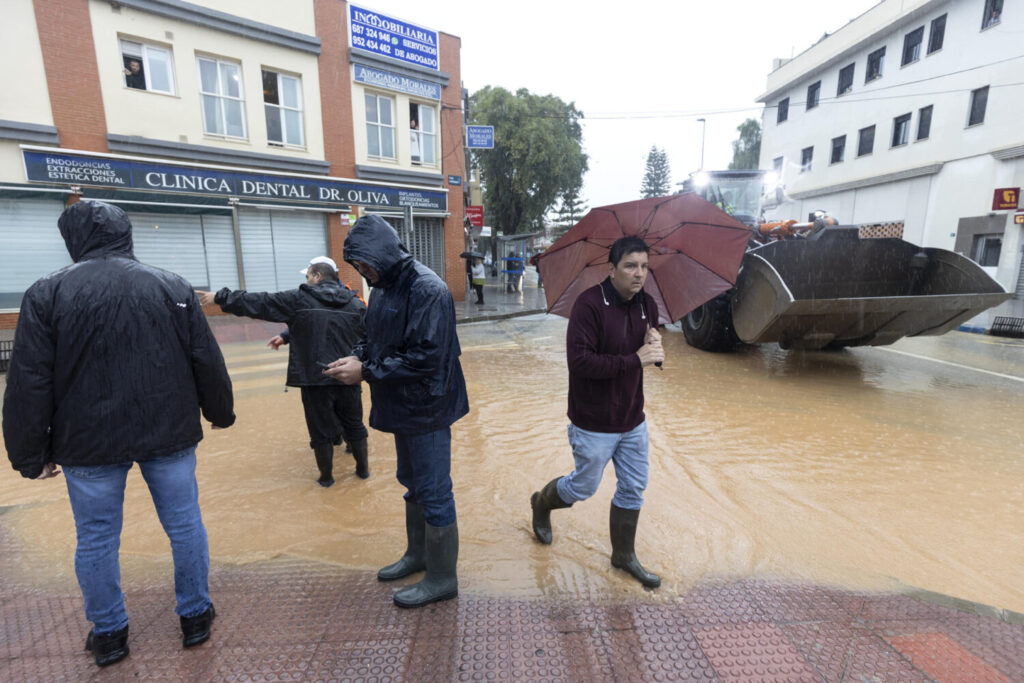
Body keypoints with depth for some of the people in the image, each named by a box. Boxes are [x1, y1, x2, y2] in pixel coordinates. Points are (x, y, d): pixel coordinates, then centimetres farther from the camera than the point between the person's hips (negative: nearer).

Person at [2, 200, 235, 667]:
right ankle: (196, 617, 28)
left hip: (90, 443, -1)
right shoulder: (172, 286, -1)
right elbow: (207, 361, 0)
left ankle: (108, 634, 32)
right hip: (169, 435, 1)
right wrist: (220, 413, 13)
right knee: (184, 525, 13)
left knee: (96, 538, 16)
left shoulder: (47, 294, -5)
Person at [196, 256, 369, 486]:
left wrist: (220, 297, 13)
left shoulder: (299, 299, -5)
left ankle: (326, 476, 26)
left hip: (314, 379, -3)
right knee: (354, 424, 16)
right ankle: (363, 469, 29)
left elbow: (259, 303, 2)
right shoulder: (355, 303, 4)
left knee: (321, 430, 11)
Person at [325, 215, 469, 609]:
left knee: (434, 492, 5)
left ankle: (442, 578, 24)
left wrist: (366, 372, -21)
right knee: (412, 484, 23)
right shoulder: (383, 288, 7)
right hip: (402, 407, 9)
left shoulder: (427, 290, -21)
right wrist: (357, 357, -4)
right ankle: (417, 554, 44)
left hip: (426, 410, -9)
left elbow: (426, 357, -26)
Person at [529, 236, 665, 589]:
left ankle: (624, 555, 39)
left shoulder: (647, 305, 1)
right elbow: (579, 361, -28)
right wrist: (634, 360, -29)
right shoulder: (589, 304, -21)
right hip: (594, 424, -6)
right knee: (584, 486, 12)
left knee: (633, 489, 16)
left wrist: (654, 347, -11)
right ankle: (542, 503, 45)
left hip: (633, 420, 7)